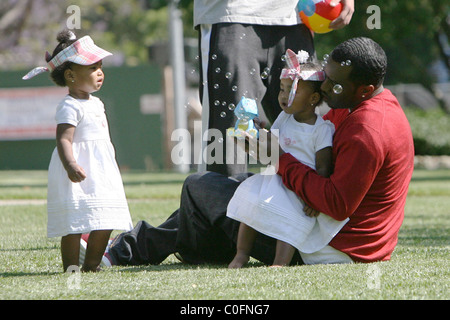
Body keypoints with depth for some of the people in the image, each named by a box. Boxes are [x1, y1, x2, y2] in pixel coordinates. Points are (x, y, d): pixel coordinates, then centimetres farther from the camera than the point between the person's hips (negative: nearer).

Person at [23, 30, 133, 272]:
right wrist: (70, 165, -38)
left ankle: (91, 265, 19)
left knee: (105, 221, 8)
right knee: (75, 224, -9)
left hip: (102, 171, 9)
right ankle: (71, 268, -7)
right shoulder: (70, 107, -14)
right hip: (80, 173, -9)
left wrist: (109, 159, 33)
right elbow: (63, 139, -24)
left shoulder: (95, 103, 16)